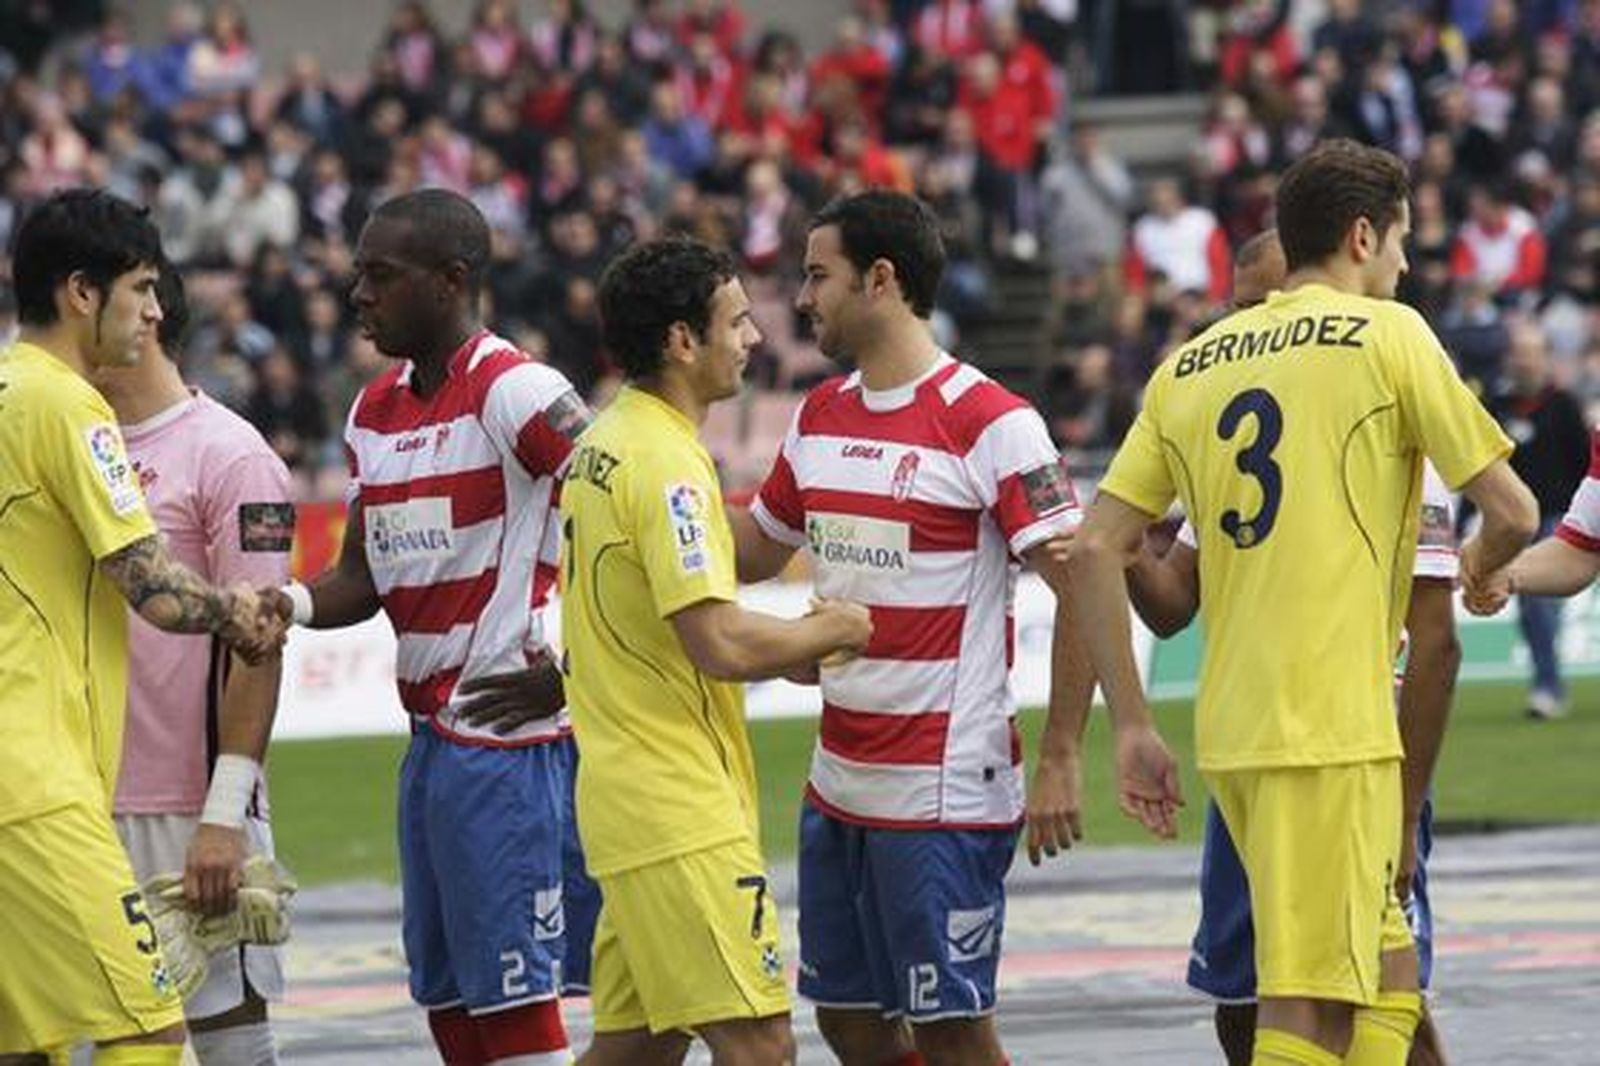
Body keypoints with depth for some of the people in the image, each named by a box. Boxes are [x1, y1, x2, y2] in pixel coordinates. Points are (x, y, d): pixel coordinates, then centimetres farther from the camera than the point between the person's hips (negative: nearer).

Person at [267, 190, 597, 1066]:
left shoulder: (517, 395, -12)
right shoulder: (373, 413, 15)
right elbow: (363, 579, 19)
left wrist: (568, 667, -17)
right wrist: (288, 604, -2)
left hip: (511, 733, -9)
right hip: (431, 740, 9)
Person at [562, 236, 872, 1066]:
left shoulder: (604, 445, 14)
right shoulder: (666, 465, -16)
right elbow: (722, 644, -23)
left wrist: (795, 649, 11)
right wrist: (833, 631, -6)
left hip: (624, 797, 10)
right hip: (682, 810, -10)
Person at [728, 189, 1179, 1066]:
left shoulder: (990, 424, -12)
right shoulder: (819, 418, 11)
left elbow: (1082, 588, -14)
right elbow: (753, 551, 26)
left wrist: (1059, 761, -17)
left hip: (945, 792, -8)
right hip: (838, 786, 8)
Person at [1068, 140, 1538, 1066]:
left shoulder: (1191, 364, 14)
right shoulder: (1387, 334, -1)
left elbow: (1096, 551, 10)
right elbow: (1513, 512, -3)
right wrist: (1480, 567, 20)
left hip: (1231, 731, 7)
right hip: (1332, 729, -7)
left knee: (1387, 985, 17)